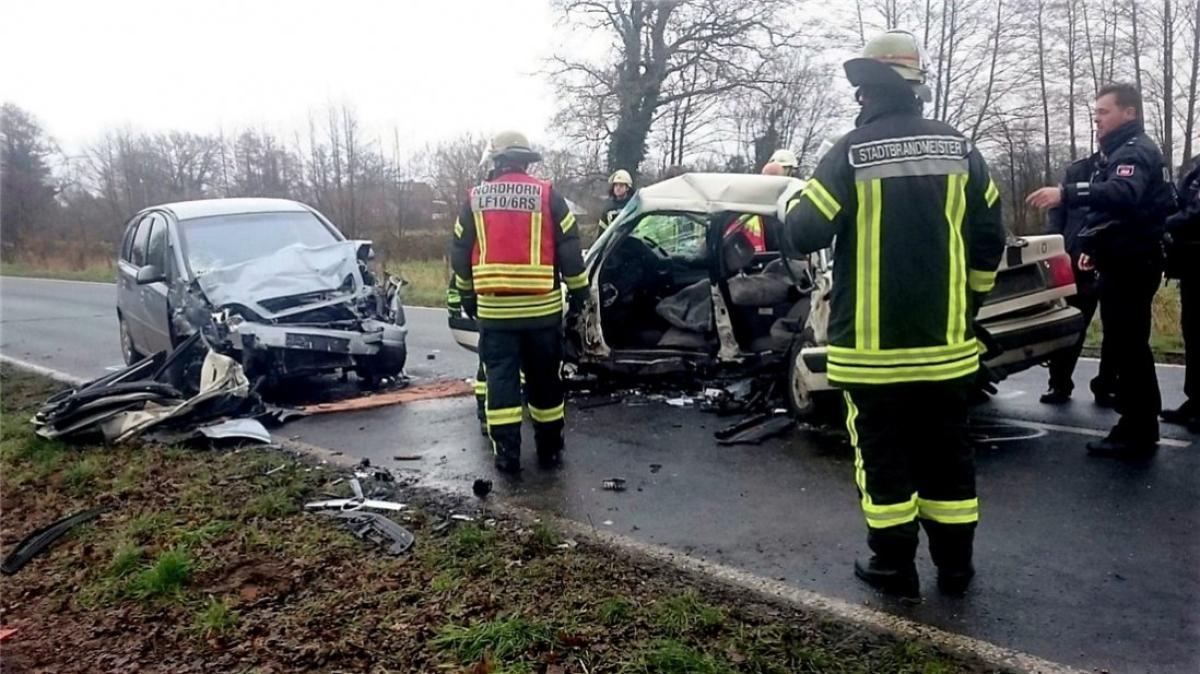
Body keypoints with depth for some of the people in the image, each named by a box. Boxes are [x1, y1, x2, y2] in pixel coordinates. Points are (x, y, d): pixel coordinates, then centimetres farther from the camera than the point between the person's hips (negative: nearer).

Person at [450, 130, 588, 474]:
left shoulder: (475, 198, 6)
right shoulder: (547, 195, -1)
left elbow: (460, 252, 11)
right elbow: (570, 248, -2)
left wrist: (467, 296, 21)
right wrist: (578, 292, 7)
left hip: (494, 307, 1)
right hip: (542, 307, -1)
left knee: (501, 378, 6)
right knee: (544, 379, 10)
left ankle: (507, 452, 3)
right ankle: (549, 448, 19)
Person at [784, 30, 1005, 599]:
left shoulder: (851, 152, -10)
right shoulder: (959, 150, 3)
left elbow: (804, 234, -10)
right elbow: (989, 241, 7)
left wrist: (792, 200, 11)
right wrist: (968, 302, 21)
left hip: (872, 344, -4)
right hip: (944, 339, 4)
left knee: (883, 455, 8)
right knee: (946, 453, 14)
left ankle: (894, 566, 16)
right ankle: (955, 564, 25)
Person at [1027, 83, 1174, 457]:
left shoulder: (1136, 151, -13)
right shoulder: (1119, 152, 21)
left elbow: (1123, 194, -35)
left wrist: (1065, 193, -46)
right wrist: (1094, 249, 22)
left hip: (1131, 265, -11)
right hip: (1124, 261, 11)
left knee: (1127, 345, -10)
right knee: (1128, 345, 14)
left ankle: (1137, 431, -5)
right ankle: (1139, 425, 21)